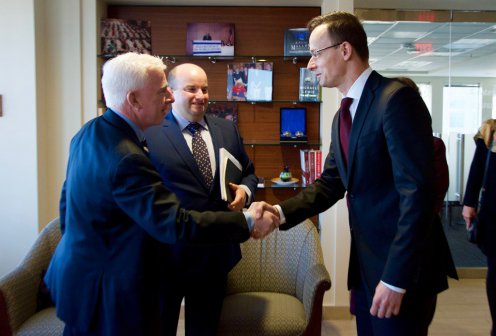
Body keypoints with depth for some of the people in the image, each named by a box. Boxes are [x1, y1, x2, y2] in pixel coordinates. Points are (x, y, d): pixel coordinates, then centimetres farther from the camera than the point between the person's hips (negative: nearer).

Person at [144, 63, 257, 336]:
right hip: (169, 251, -4)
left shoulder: (227, 129, 6)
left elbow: (248, 173, 15)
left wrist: (245, 190, -8)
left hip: (217, 251, 5)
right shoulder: (149, 133, -9)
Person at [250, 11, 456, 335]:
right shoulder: (343, 114, 12)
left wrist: (396, 278, -23)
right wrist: (281, 211, -6)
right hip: (366, 264, 8)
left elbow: (417, 191, -23)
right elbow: (330, 184, 11)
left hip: (401, 270, -8)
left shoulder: (396, 98, -17)